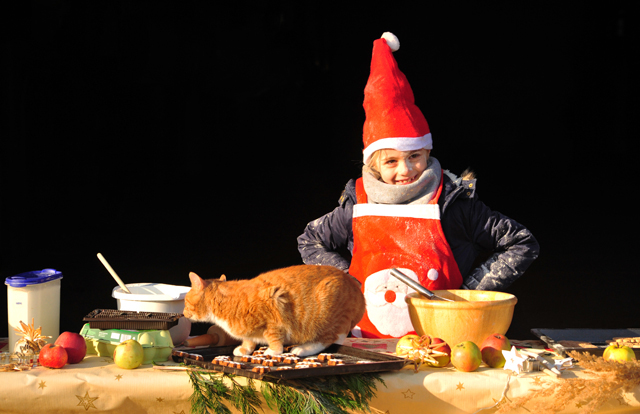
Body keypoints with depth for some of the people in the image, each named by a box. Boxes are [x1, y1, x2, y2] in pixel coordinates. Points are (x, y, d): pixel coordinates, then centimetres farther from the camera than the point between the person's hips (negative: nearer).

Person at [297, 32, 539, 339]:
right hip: (369, 345, 3)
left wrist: (468, 292, 1)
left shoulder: (453, 204, 1)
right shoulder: (358, 208, 10)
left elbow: (523, 244, 7)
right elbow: (310, 242, 29)